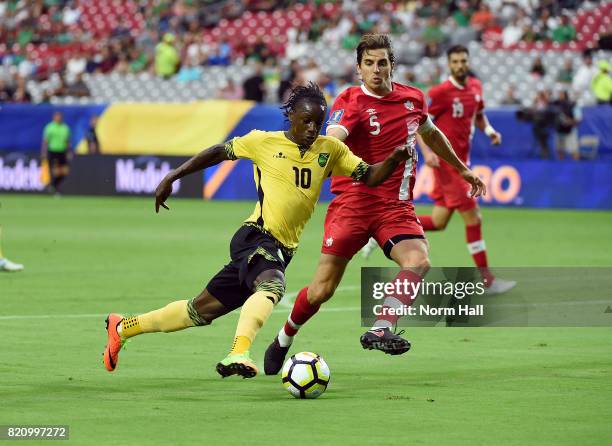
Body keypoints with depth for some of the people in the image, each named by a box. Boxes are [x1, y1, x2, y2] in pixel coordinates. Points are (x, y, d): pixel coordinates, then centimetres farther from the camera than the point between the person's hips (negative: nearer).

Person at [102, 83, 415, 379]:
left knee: (204, 309, 10)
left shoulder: (330, 150, 10)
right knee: (272, 284, -38)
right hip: (256, 236, -5)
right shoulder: (265, 142, 0)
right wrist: (172, 177, 12)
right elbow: (219, 152, 11)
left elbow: (369, 177, 8)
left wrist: (393, 160, -12)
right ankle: (238, 354, -52)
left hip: (282, 251, 5)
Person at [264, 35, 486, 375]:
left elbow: (431, 134, 30)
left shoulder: (413, 98, 8)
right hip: (353, 202, -4)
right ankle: (282, 343, 20)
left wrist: (462, 169, 40)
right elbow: (331, 139, -28)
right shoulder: (351, 102, -8)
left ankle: (380, 331, -31)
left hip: (397, 205, 4)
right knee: (322, 289, -5)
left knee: (419, 261, -27)